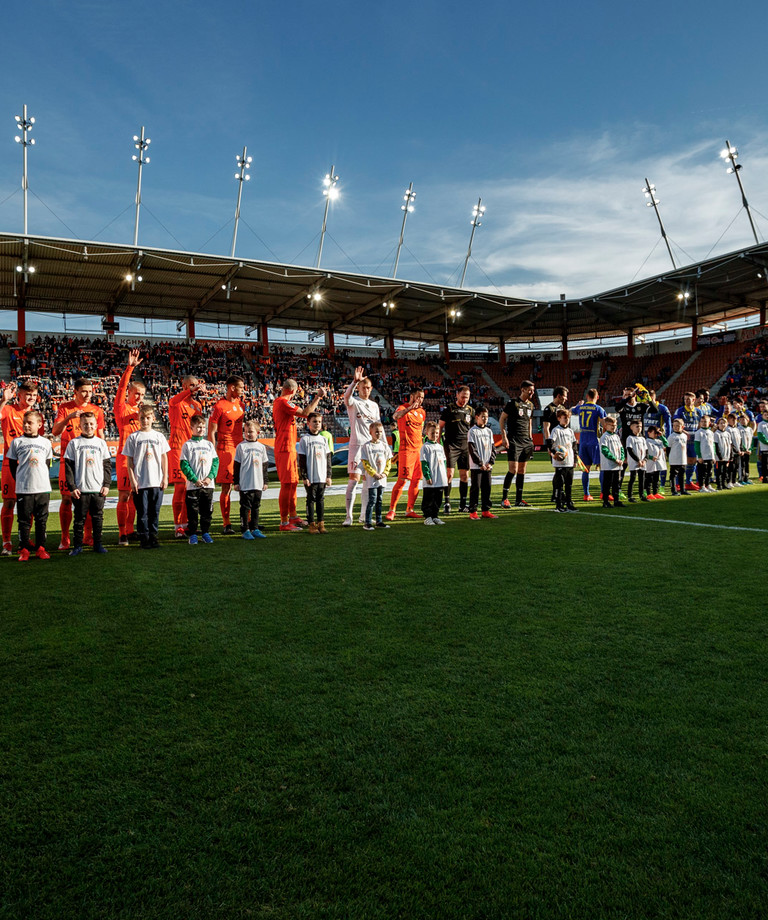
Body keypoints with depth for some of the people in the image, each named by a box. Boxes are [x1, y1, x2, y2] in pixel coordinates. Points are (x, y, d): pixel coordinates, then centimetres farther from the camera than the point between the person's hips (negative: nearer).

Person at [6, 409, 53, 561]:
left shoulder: (46, 442, 8)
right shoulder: (16, 442, 3)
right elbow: (12, 464, 8)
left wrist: (44, 480, 8)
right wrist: (20, 481, 4)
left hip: (43, 488, 1)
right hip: (23, 489, -1)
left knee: (41, 519, 6)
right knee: (24, 520, 3)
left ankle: (40, 548, 15)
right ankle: (24, 549, 11)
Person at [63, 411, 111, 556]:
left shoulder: (101, 443, 8)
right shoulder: (74, 443, 2)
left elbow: (107, 465, 9)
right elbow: (68, 467, 0)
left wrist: (106, 484, 0)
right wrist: (72, 487, -6)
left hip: (98, 489, 2)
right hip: (80, 489, -1)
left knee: (98, 517, 7)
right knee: (80, 518, 5)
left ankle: (98, 544, 17)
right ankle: (77, 545, 14)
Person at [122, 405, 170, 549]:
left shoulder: (159, 436, 8)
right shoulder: (133, 437, 2)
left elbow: (164, 458, 10)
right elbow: (130, 460, 2)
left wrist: (165, 477, 5)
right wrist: (132, 480, -5)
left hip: (157, 482, 2)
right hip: (140, 482, -2)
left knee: (155, 511, 7)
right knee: (142, 512, 2)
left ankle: (153, 536, 17)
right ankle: (144, 538, 10)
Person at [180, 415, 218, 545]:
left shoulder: (209, 444, 11)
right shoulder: (188, 445, 0)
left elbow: (216, 461, 7)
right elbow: (184, 464, -5)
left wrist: (210, 477, -7)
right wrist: (194, 479, -13)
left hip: (208, 484, 3)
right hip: (193, 485, -3)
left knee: (207, 511, 7)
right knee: (192, 511, 1)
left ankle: (206, 533, 18)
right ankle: (192, 535, 10)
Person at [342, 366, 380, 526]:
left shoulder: (374, 405, 17)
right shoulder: (354, 402, 1)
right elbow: (346, 396, -25)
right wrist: (355, 381, -36)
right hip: (356, 444, -6)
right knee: (354, 478, -11)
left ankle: (364, 515, 18)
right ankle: (348, 516, -10)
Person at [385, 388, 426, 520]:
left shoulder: (422, 412, 16)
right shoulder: (403, 408, -6)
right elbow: (395, 416, -29)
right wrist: (410, 408, -39)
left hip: (419, 449, 7)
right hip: (406, 450, -7)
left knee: (416, 480, 7)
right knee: (402, 480, -11)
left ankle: (409, 510, 17)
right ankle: (392, 510, -5)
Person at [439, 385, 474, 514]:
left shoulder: (471, 411, 12)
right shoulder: (448, 409, 2)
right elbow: (440, 427, 4)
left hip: (465, 446, 4)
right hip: (451, 445, -4)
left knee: (465, 475, 4)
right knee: (449, 473, -10)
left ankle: (462, 504, 12)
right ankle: (446, 503, -4)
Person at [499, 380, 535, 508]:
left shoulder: (531, 405, 15)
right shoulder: (513, 403, -5)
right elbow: (501, 419, -4)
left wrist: (530, 438, 18)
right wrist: (504, 437, -10)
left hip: (526, 441, 7)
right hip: (514, 441, -7)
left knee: (522, 471, 8)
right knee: (513, 470, -12)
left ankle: (519, 500, 14)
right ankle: (504, 499, -3)